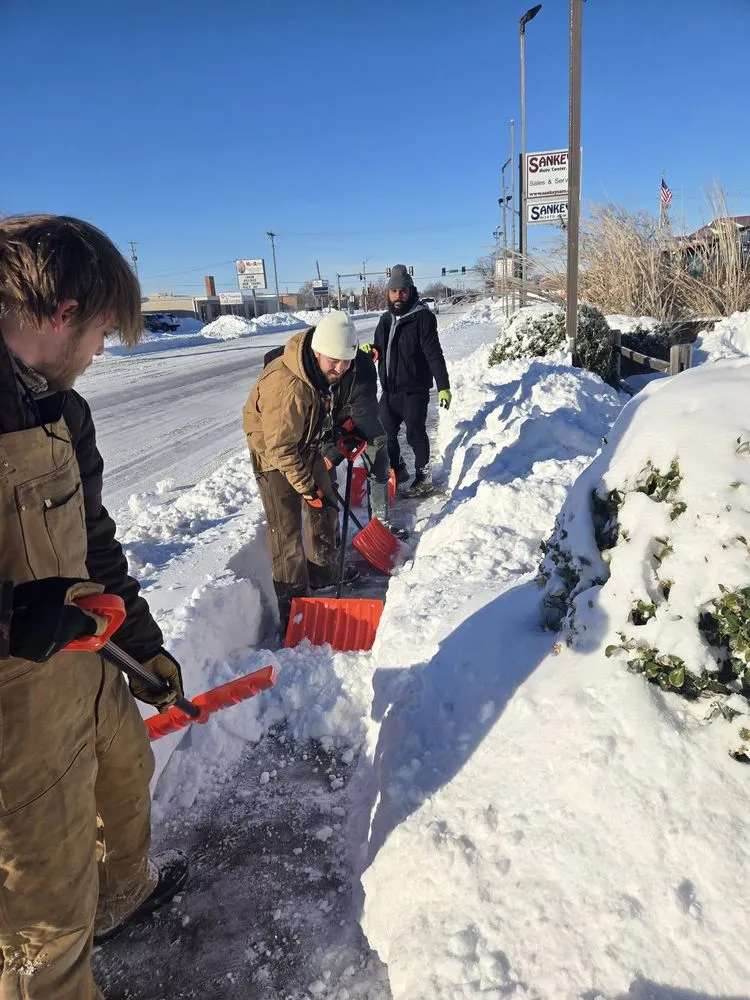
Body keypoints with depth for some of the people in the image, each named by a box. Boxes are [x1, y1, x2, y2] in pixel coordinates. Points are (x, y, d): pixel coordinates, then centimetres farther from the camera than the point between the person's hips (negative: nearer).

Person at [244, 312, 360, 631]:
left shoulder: (327, 369, -11)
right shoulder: (287, 387, -39)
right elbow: (281, 448, -31)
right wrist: (306, 487, -24)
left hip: (307, 447, 8)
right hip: (274, 455, -8)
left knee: (325, 509, 18)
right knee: (287, 531, -7)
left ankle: (324, 572, 39)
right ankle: (293, 606, 4)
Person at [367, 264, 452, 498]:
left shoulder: (423, 317, -11)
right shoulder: (386, 319, 11)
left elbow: (434, 354, -16)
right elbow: (379, 348, 23)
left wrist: (443, 387, -20)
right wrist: (370, 350, -2)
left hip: (414, 390, -7)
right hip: (389, 390, 7)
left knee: (415, 434, 2)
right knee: (385, 432, 14)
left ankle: (424, 477, 18)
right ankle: (398, 470, 35)